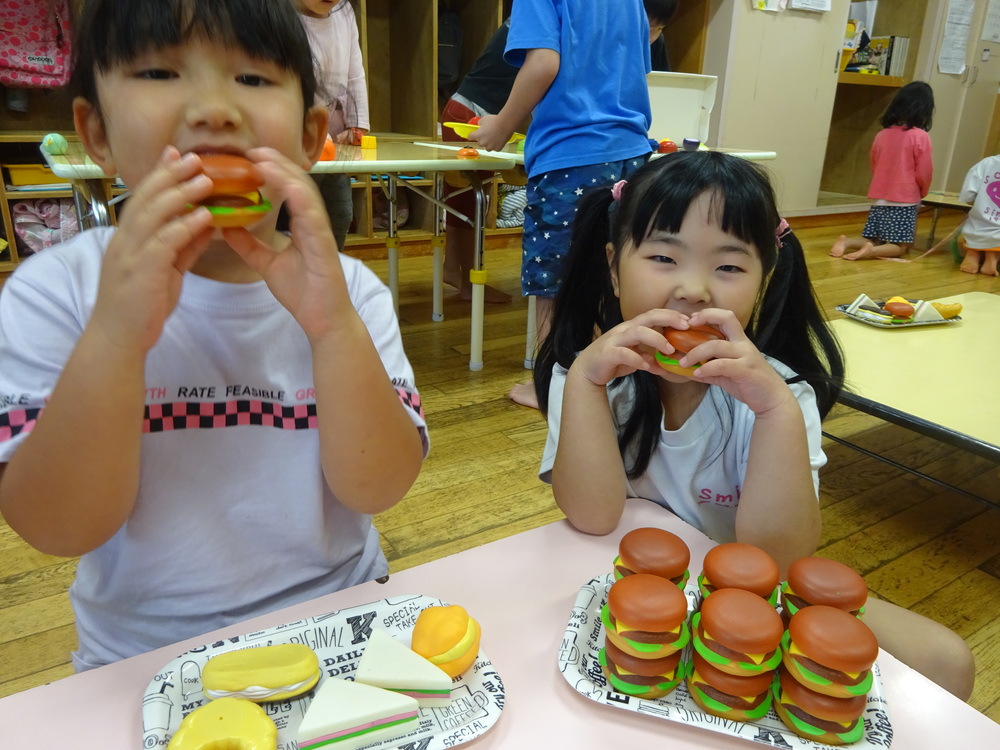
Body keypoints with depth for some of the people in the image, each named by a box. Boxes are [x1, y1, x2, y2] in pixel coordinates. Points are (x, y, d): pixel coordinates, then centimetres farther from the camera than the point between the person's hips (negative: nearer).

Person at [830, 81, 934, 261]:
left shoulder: (882, 134, 2)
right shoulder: (920, 136, -12)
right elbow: (923, 173, -6)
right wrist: (921, 193, 13)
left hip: (880, 200, 5)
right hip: (905, 202, -4)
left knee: (873, 239, 16)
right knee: (900, 247, 6)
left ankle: (846, 242, -13)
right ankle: (871, 251, -23)